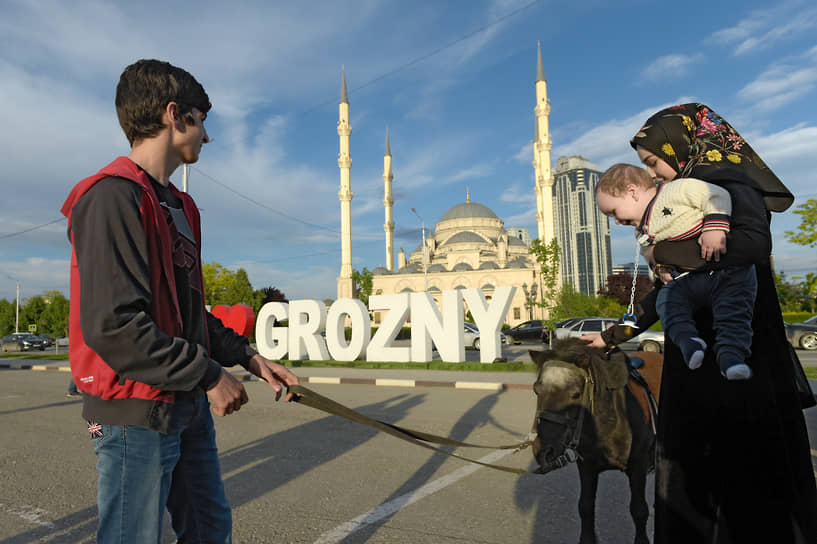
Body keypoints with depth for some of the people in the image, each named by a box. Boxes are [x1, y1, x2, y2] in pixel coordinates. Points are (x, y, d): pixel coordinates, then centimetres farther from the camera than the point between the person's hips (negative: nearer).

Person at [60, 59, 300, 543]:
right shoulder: (114, 196, -15)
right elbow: (112, 325, -24)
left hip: (189, 405, 9)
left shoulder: (179, 205, 15)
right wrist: (209, 376, -16)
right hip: (137, 412, -9)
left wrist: (248, 357, 8)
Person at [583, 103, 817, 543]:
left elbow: (752, 244, -33)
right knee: (691, 474, 16)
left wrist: (665, 251, -20)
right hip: (695, 362, 9)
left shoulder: (731, 186, -9)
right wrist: (613, 336, 19)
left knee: (748, 481, 1)